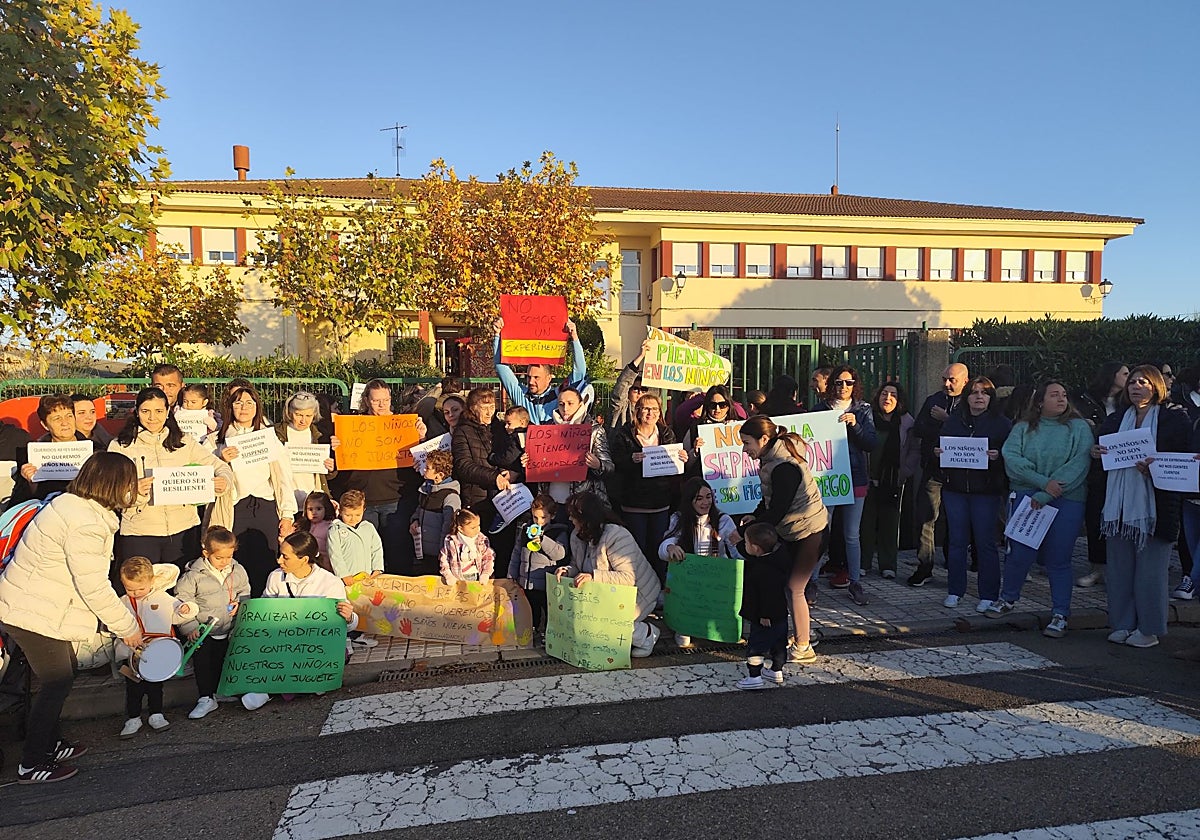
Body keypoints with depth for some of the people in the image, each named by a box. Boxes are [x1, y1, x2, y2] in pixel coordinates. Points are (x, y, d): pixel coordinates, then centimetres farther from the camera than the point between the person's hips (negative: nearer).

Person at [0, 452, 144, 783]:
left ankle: (50, 743, 33)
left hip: (28, 605, 10)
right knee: (57, 682, 1)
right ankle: (33, 764, 14)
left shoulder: (70, 504, 5)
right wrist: (127, 628, -14)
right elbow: (94, 588, -24)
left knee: (62, 676, 19)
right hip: (35, 615, -10)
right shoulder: (85, 525, -27)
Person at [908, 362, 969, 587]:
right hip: (933, 469, 3)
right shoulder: (932, 400, 13)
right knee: (926, 517, 0)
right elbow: (918, 429, 4)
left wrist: (946, 419, -12)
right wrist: (945, 431, -9)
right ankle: (924, 566, 7)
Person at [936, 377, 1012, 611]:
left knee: (985, 543, 0)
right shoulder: (953, 421, 12)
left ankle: (988, 596, 10)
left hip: (986, 490, -3)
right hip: (955, 488, 3)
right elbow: (941, 447, 17)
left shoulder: (1001, 423, 3)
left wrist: (998, 456, -20)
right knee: (957, 541, 7)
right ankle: (955, 591, 17)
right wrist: (937, 452, -5)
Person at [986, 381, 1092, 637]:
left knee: (1058, 558, 3)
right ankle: (1008, 599, 27)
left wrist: (1043, 496, -16)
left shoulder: (1078, 427, 1)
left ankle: (1060, 615, 16)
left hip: (1066, 501, -1)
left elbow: (1078, 465, -10)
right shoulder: (1023, 428, 7)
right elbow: (1011, 457, -7)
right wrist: (1043, 482, -19)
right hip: (1027, 497, 1)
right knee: (1020, 553, 3)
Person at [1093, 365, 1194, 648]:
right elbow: (1104, 451, 21)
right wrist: (1097, 453, -2)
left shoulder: (1174, 418, 1)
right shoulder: (1115, 420, 15)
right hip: (1118, 505, 5)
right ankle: (1123, 624, 17)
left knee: (1150, 568, 0)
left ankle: (1149, 629, 11)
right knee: (1119, 567, 8)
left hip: (1154, 505, -5)